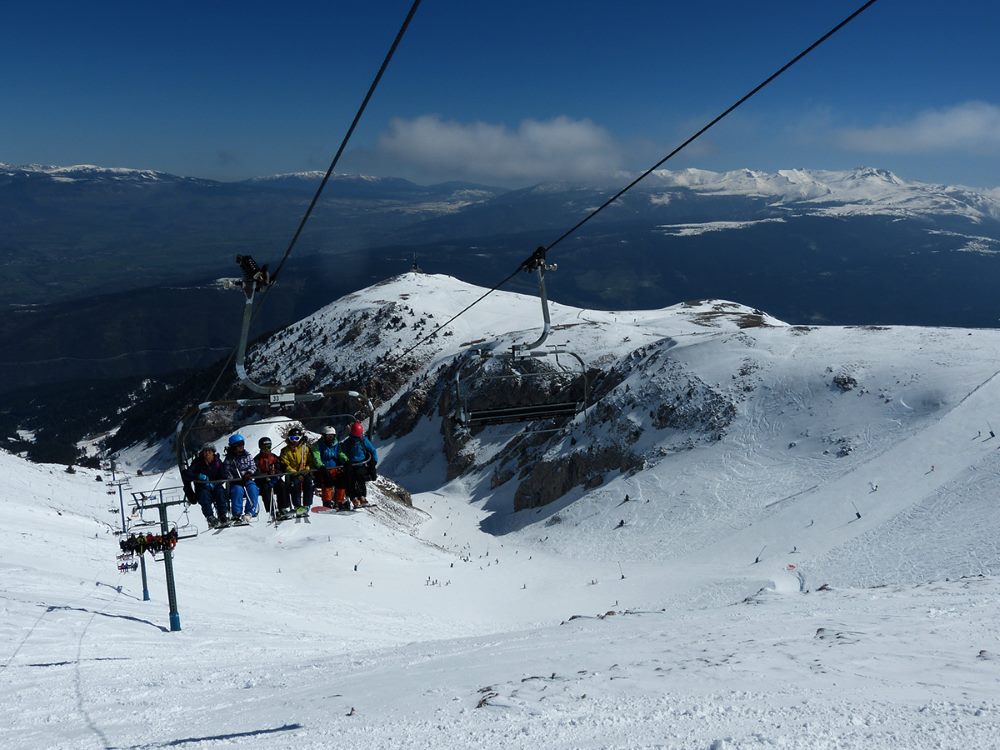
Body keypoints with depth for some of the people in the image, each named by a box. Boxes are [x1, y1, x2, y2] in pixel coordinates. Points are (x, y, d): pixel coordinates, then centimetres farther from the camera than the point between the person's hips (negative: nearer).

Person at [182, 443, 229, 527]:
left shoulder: (218, 462, 5)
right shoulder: (198, 462, -2)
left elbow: (223, 479, 4)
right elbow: (186, 474, -14)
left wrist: (214, 483, -16)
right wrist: (199, 476, -31)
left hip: (215, 487, 2)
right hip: (201, 488, -1)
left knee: (220, 490, -30)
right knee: (205, 493, -34)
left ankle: (223, 516, -39)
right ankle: (210, 518, -49)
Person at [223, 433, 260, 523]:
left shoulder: (247, 456, 10)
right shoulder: (229, 459, 1)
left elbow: (253, 466, 9)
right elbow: (227, 472, -4)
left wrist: (249, 473, -12)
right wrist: (238, 479, -18)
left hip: (248, 480, 2)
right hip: (235, 482, -2)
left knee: (253, 489, -28)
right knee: (238, 490, -34)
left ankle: (249, 513, -30)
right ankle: (237, 515, -35)